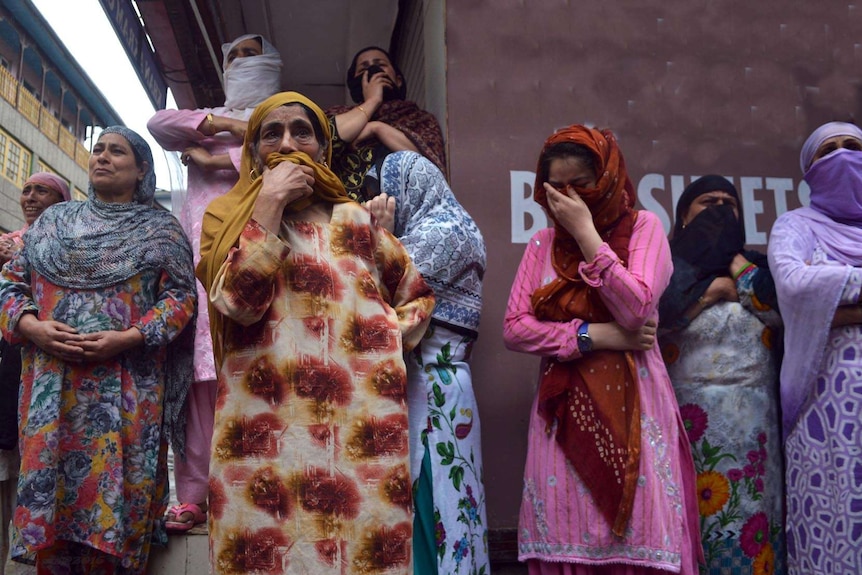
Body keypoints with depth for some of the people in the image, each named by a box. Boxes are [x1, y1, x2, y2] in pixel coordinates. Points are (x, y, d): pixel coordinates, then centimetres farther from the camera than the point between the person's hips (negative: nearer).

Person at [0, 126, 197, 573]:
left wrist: (128, 338, -14)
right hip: (51, 389, 3)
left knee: (115, 494, -2)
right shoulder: (53, 220, 16)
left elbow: (181, 294, -1)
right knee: (51, 486, 3)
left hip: (127, 389, -3)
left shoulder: (161, 229, 7)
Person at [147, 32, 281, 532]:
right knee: (200, 366, -8)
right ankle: (194, 495, -7)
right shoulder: (205, 117, 31)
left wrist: (211, 160, 1)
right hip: (201, 251, 3)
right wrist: (229, 125, 3)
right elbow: (159, 122, 11)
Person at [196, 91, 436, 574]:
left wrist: (386, 341, 4)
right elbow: (238, 300, -11)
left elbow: (419, 293, 20)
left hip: (355, 425, 1)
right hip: (263, 427, -1)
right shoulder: (227, 216, 8)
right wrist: (271, 203, -10)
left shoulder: (355, 220, 11)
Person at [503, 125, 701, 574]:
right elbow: (514, 328, 0)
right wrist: (596, 335, -9)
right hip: (564, 409, 2)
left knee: (638, 535, -4)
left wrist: (586, 232, -10)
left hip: (632, 405, -2)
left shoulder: (642, 226, 4)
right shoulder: (543, 243, 11)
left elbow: (634, 309, -13)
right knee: (565, 536, 1)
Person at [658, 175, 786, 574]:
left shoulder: (757, 267, 16)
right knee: (693, 521, -2)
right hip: (689, 420, -3)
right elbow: (649, 315, -14)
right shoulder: (667, 266, 7)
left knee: (748, 515, 2)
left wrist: (734, 262, 4)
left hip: (753, 423, 3)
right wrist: (714, 286, -6)